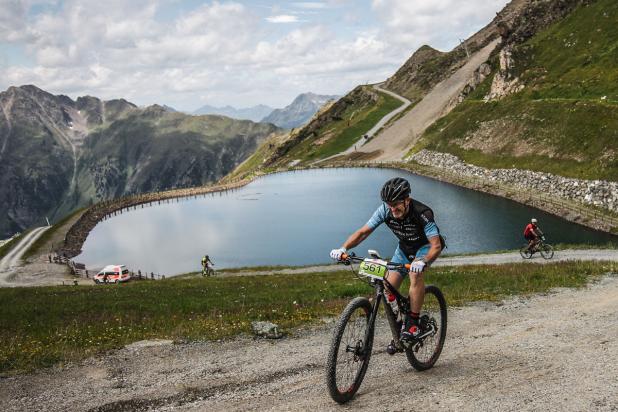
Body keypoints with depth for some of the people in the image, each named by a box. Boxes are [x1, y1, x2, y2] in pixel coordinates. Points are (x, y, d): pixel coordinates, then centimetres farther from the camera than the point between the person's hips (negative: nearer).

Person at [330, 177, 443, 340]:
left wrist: (423, 261, -59)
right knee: (389, 292, -8)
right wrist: (343, 248, -36)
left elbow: (436, 245, -39)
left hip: (426, 246, -4)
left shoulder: (422, 213, -35)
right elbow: (363, 232, -20)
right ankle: (398, 330, 13)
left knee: (415, 273, -35)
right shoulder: (385, 210, -24)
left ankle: (413, 322, -21)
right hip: (404, 247, 4)